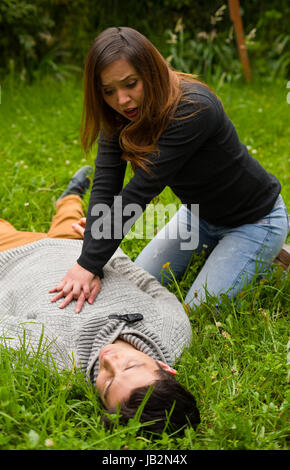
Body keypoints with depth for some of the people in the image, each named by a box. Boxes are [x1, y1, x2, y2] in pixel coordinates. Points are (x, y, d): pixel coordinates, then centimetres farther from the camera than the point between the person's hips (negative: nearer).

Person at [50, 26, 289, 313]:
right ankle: (212, 250, 26)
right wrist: (88, 267, -35)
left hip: (253, 220, -7)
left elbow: (141, 190, -38)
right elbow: (105, 187, -23)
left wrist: (90, 264, -38)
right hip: (198, 212, 7)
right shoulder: (118, 118, -13)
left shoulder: (193, 109, -35)